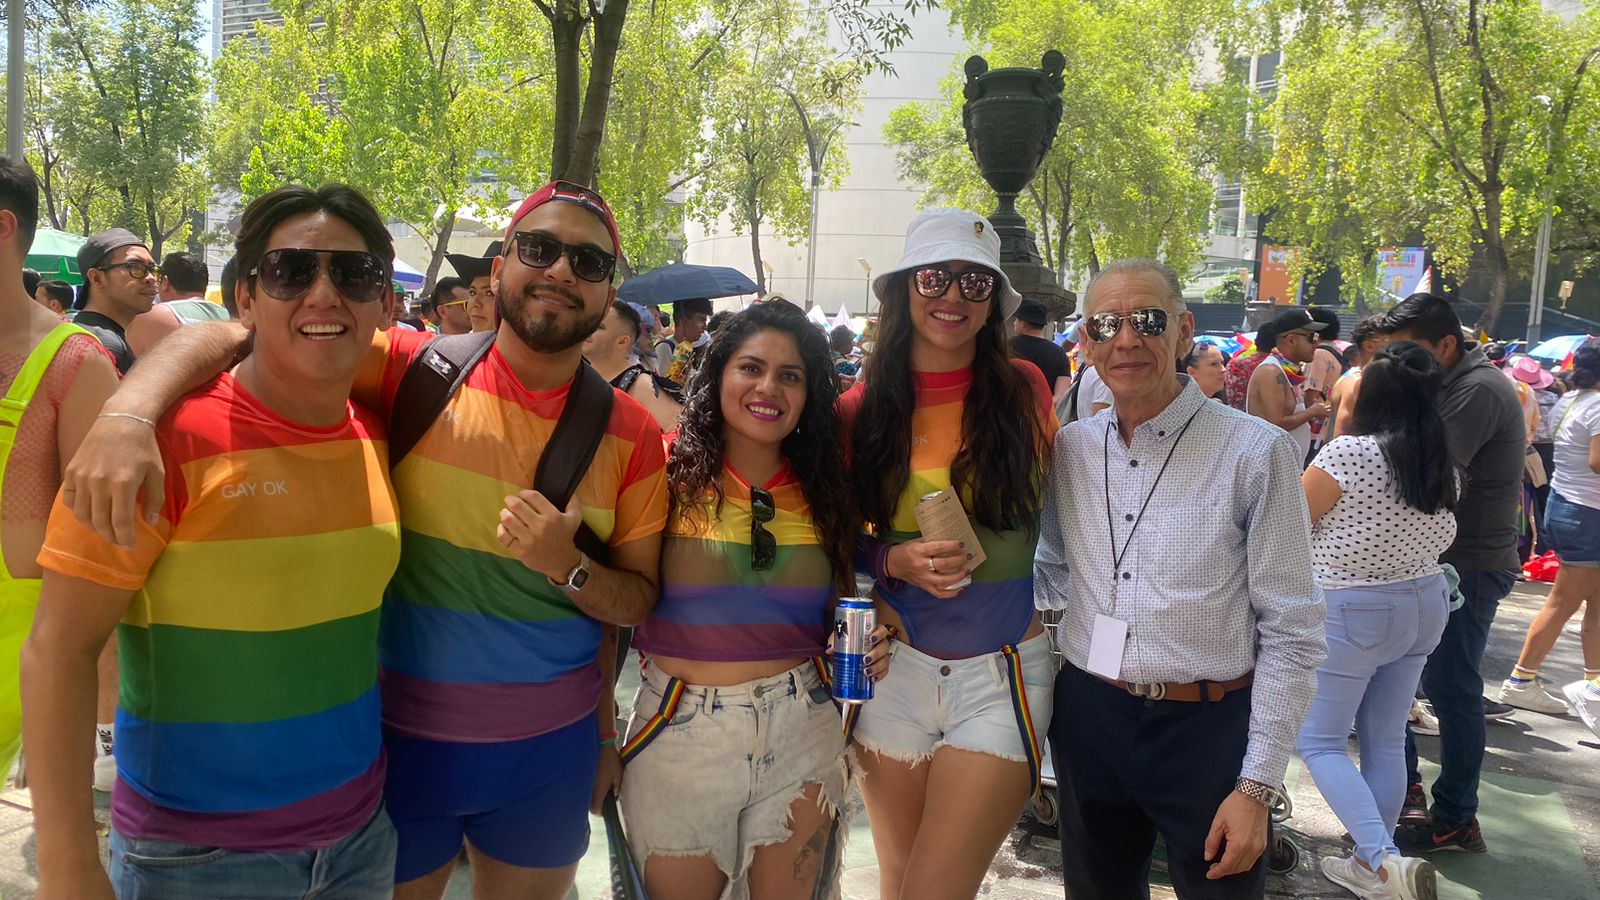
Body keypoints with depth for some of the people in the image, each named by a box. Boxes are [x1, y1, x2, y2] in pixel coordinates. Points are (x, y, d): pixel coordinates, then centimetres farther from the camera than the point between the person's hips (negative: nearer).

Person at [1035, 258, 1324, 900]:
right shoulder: (1068, 450, 3)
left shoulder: (1256, 453, -11)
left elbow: (1291, 634, -9)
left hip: (1209, 727, -4)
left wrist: (1256, 785, -11)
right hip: (1087, 720, 4)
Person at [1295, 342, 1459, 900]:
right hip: (1425, 603, 7)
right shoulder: (1445, 464, 1)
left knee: (1319, 741, 4)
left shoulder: (1349, 453, -20)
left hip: (1351, 611, -7)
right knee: (1386, 740, 15)